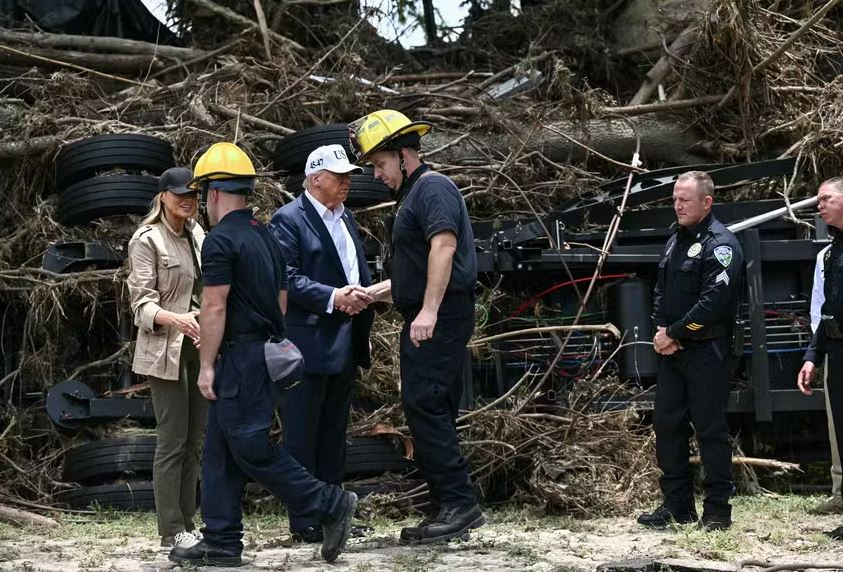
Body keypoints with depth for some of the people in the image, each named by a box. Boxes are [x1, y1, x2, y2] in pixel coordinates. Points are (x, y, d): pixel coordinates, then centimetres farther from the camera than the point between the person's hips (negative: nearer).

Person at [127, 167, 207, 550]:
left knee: (194, 441, 10)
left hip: (200, 347, 7)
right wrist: (174, 319, -31)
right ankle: (171, 531, -1)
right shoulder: (147, 240, -9)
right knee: (172, 440, -6)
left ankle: (187, 524, 16)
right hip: (166, 350, -7)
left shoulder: (198, 235, 11)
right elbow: (142, 302, -14)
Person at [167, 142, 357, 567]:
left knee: (249, 445, -7)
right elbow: (281, 301, 19)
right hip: (267, 351, 10)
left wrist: (206, 365, -13)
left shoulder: (220, 240, -13)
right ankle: (221, 543, 10)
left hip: (239, 356, -10)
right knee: (220, 449, 10)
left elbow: (215, 307, -16)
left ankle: (329, 504, -6)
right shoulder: (265, 236, 16)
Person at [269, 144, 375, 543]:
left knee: (334, 435, 14)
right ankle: (304, 522, 1)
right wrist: (332, 297, -23)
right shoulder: (288, 219, -8)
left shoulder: (346, 218, 17)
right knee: (302, 435, -3)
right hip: (307, 343, -8)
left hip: (345, 345, 8)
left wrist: (360, 297, 7)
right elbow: (287, 278, -17)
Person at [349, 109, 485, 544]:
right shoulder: (412, 195, 23)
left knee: (424, 405, -15)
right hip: (426, 323, 11)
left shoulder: (433, 188, -9)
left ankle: (460, 503, -15)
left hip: (440, 320, -11)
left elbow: (444, 246, -24)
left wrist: (428, 311, -29)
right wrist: (375, 291, 20)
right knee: (432, 412, 10)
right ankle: (452, 509, 12)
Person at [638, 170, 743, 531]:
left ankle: (717, 510, 4)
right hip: (672, 351, 8)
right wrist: (661, 332, 0)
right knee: (667, 424, 9)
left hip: (706, 352, -8)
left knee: (710, 430, -3)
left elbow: (713, 301, -21)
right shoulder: (676, 242, 16)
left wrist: (673, 333, -15)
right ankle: (677, 505, 17)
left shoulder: (720, 244, -11)